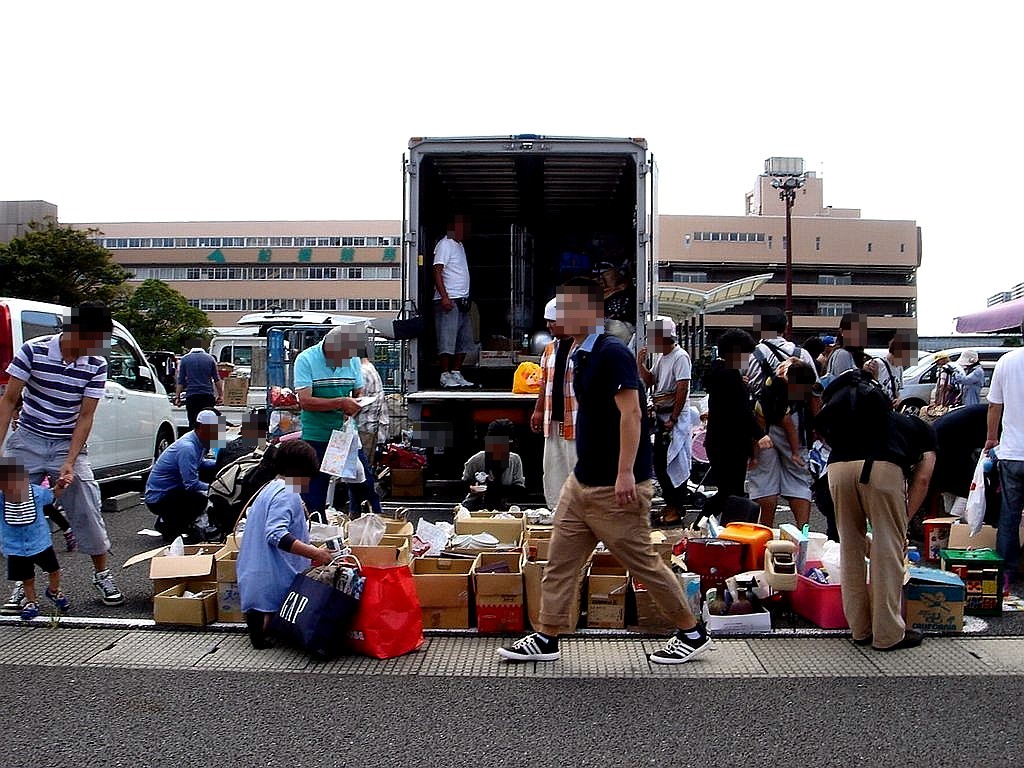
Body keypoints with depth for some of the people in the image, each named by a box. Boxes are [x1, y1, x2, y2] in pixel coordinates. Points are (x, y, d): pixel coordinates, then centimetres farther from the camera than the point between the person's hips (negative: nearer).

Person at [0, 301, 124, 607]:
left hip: (69, 444, 1)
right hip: (28, 440, 0)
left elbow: (85, 416, -8)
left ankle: (101, 574, 13)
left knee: (87, 509, -3)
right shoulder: (33, 351, -14)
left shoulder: (96, 365, -10)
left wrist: (69, 463, -15)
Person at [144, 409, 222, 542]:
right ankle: (168, 527, -2)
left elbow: (201, 464, 22)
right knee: (200, 499, -28)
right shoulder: (187, 447, -26)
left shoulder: (198, 442, 2)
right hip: (157, 498, -10)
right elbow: (191, 485, -28)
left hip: (171, 490, 10)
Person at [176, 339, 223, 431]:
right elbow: (217, 380, 6)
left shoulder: (184, 359, 5)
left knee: (193, 423, 2)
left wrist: (177, 396, 8)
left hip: (191, 396, 0)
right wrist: (220, 395, 11)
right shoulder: (210, 358, 6)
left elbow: (180, 381, 3)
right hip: (208, 395, 0)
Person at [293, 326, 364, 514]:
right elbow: (305, 402, -19)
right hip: (316, 439, -4)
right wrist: (341, 403, -24)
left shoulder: (353, 359, 3)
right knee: (314, 501, 4)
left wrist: (353, 409, -12)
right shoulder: (306, 360, -11)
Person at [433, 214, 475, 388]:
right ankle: (445, 375, -5)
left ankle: (456, 374, 14)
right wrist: (444, 296, -23)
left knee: (464, 340, 9)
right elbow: (437, 271, -15)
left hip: (462, 301, 9)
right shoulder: (445, 244, -7)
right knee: (447, 340, -9)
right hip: (448, 301, -9)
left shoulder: (460, 246, 20)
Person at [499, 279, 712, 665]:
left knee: (643, 562, 3)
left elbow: (631, 413, -23)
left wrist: (625, 473, -28)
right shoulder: (583, 356, 12)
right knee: (560, 561, 10)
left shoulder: (612, 352, -17)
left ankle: (692, 633, 19)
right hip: (581, 481, 9)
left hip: (614, 488, -9)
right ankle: (547, 638, 19)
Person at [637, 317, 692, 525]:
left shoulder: (680, 356, -14)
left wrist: (673, 418, -20)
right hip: (661, 417, 9)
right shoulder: (661, 358, 16)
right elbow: (649, 381, 20)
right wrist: (640, 363, 3)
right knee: (659, 462, 13)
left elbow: (683, 388, -19)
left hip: (674, 418, -9)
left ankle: (677, 508, 1)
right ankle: (670, 502, 23)